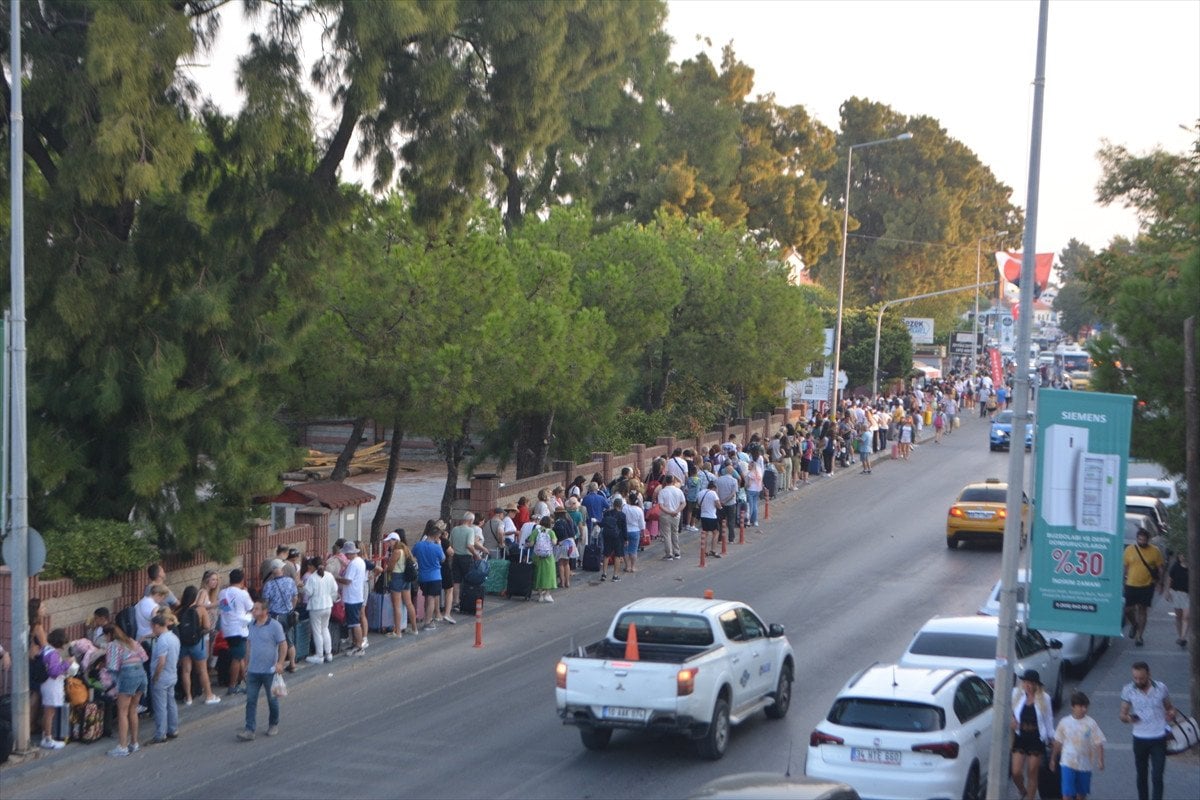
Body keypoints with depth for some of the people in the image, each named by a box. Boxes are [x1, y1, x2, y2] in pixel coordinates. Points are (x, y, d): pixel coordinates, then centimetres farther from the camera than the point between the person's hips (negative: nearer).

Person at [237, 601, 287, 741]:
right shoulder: (252, 626, 8)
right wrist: (247, 664, 18)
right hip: (253, 671, 5)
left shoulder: (275, 626, -11)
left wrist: (280, 663, -19)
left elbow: (283, 645, -10)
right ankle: (249, 730, -4)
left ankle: (273, 725, 30)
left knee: (272, 700, 11)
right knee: (251, 700, -2)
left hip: (270, 671, -5)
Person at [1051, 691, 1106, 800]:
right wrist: (1053, 759, 13)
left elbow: (1098, 743, -5)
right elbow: (1058, 742, 7)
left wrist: (1100, 761, -13)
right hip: (1068, 763, -1)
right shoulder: (1064, 722, -4)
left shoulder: (1091, 723, -7)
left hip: (1085, 764, 1)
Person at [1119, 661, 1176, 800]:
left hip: (1159, 739, -1)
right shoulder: (1128, 690, -6)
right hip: (1139, 740, 1)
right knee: (1141, 776, 14)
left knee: (1157, 777, -6)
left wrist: (1171, 714, -16)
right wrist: (1127, 718, -26)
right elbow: (1122, 715, -1)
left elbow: (1169, 707, 9)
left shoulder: (1161, 688, -6)